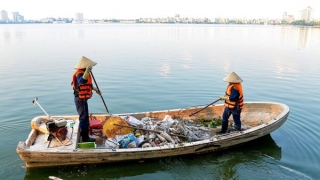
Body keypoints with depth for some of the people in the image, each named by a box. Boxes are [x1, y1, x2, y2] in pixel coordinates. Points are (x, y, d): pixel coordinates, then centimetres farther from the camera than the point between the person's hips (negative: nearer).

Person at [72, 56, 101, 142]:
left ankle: (83, 132, 42)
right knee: (84, 117, -2)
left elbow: (88, 84, 23)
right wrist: (87, 71, -60)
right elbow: (82, 81, -49)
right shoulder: (80, 74, -25)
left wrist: (95, 89, 23)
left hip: (83, 98, 10)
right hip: (80, 99, -10)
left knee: (85, 116, 24)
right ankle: (85, 137, 8)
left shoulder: (84, 73, 7)